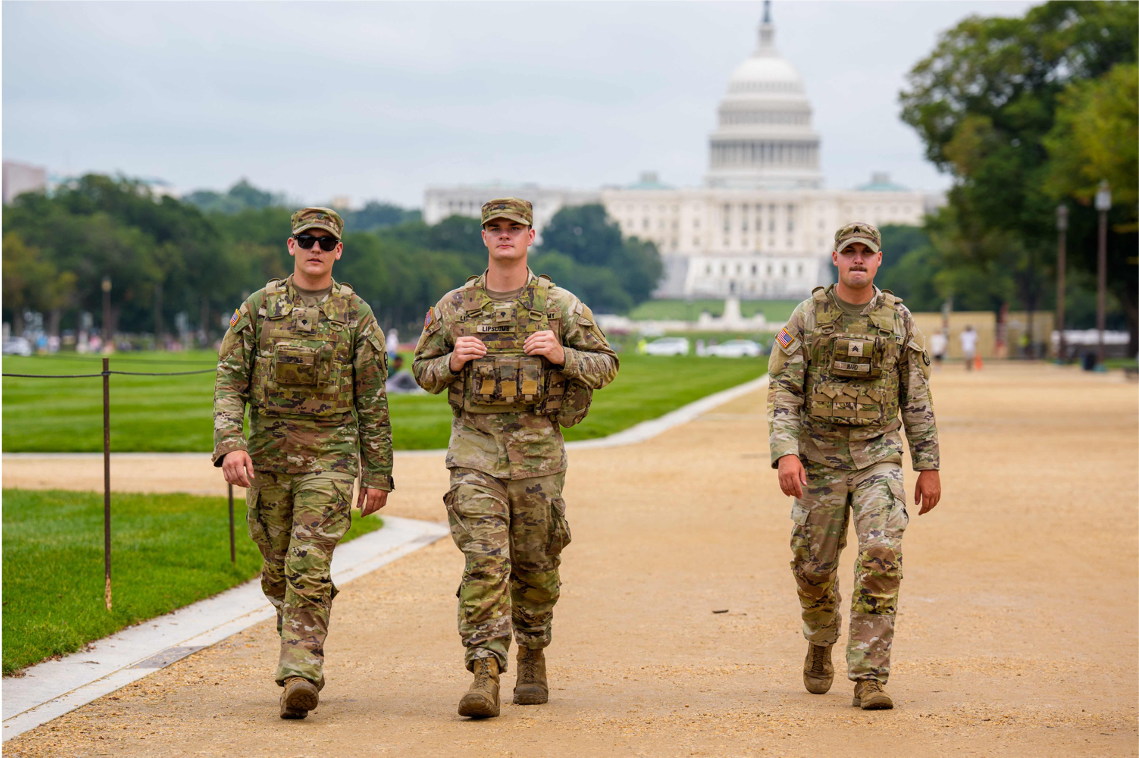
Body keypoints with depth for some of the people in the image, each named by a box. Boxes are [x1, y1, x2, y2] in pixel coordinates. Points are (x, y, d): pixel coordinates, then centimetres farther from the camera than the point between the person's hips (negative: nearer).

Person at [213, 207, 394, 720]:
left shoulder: (356, 314, 3)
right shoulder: (258, 308, 6)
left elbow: (373, 401, 4)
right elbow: (229, 380, 2)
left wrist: (378, 474, 1)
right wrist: (230, 443, -14)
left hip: (330, 457, -3)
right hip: (267, 456, 3)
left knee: (310, 569, -14)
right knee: (277, 571, 11)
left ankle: (300, 676, -18)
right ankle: (300, 642, 33)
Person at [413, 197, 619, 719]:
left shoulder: (560, 305, 4)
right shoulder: (454, 306, 7)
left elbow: (605, 366, 6)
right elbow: (423, 371, 14)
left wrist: (560, 354, -12)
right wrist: (453, 361, -7)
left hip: (538, 446, 1)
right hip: (475, 447, 0)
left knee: (535, 563, 10)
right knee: (484, 559, -13)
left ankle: (533, 657, 31)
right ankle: (485, 675, -17)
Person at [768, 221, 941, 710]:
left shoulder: (898, 319, 4)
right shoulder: (808, 317, 0)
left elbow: (916, 397, 7)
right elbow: (783, 390, -4)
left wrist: (929, 466, 3)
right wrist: (785, 453, -17)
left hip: (877, 455, 0)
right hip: (819, 457, 0)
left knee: (882, 555, -17)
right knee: (813, 566, 5)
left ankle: (869, 678, -12)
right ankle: (821, 643, 37)